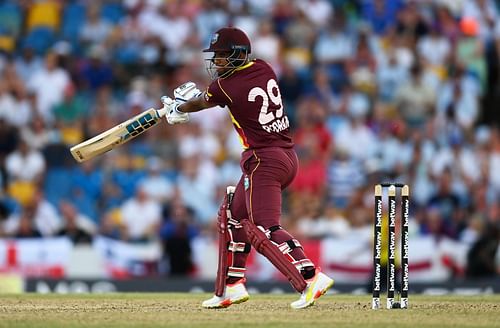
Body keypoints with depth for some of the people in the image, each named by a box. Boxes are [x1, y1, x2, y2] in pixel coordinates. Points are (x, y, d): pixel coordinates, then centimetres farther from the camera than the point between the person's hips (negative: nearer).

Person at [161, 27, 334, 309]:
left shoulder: (225, 87, -10)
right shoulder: (264, 69, 8)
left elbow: (198, 103, 12)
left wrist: (176, 107, 34)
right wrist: (193, 95, 31)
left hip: (264, 160, -9)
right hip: (288, 157, 9)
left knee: (264, 229, -15)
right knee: (235, 214, 21)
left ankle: (311, 277, -30)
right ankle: (233, 285, 25)